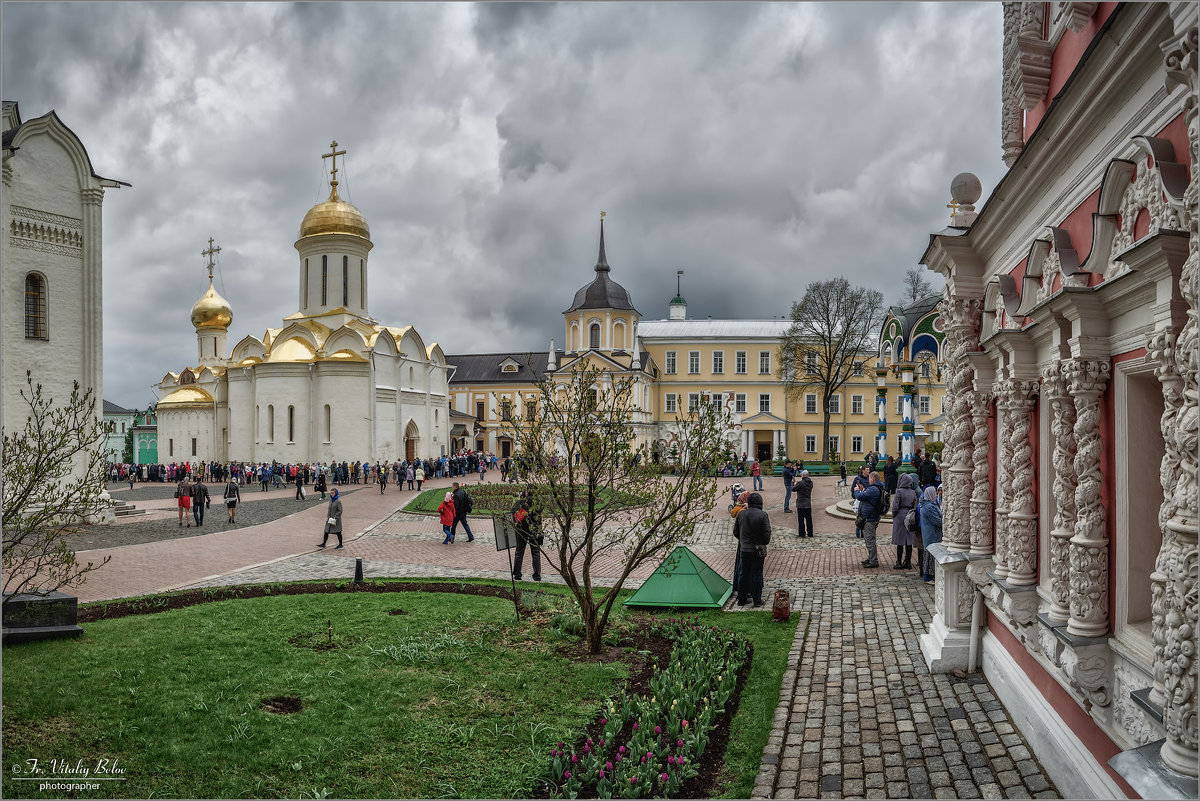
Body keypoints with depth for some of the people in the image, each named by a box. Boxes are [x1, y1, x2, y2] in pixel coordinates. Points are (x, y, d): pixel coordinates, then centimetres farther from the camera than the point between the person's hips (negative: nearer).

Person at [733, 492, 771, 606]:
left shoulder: (741, 514, 1)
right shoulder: (762, 515, -13)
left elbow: (735, 532, 8)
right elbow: (767, 533, -13)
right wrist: (765, 544, 5)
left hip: (744, 549, 4)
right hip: (758, 550, -4)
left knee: (743, 573, 13)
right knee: (757, 574, 5)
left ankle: (742, 599, 20)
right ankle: (757, 600, 11)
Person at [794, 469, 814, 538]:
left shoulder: (800, 483, -17)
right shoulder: (810, 483, 3)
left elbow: (793, 489, -5)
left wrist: (793, 484, 15)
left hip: (801, 504, -6)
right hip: (808, 504, 6)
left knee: (801, 520, 1)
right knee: (809, 519, 12)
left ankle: (802, 534, 3)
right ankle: (810, 533, 17)